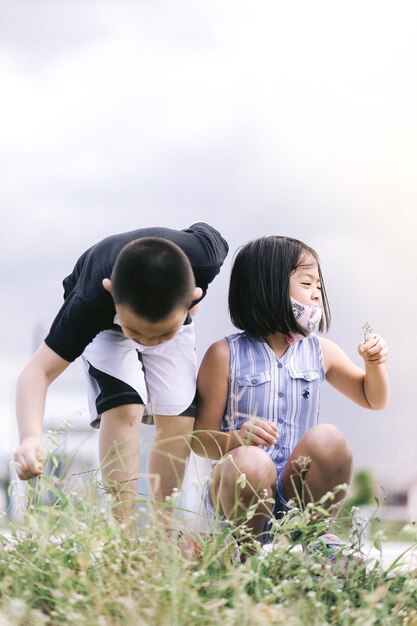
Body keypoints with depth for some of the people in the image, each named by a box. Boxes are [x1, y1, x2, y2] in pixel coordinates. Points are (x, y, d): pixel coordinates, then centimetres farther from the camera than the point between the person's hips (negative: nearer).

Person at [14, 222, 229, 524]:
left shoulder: (203, 256, -41)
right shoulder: (89, 303, -46)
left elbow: (204, 230, -15)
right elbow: (40, 370, -48)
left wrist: (185, 315, -8)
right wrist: (30, 438, -66)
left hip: (172, 310, 3)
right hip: (105, 326, -3)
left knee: (178, 416, -7)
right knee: (124, 407, -23)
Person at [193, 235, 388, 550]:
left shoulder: (320, 352, 11)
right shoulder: (225, 355, -2)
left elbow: (372, 399, 26)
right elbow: (200, 438, -4)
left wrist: (374, 364, 4)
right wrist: (235, 440, -27)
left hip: (298, 489, 3)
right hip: (242, 489, -3)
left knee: (328, 438, -27)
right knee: (251, 463, -37)